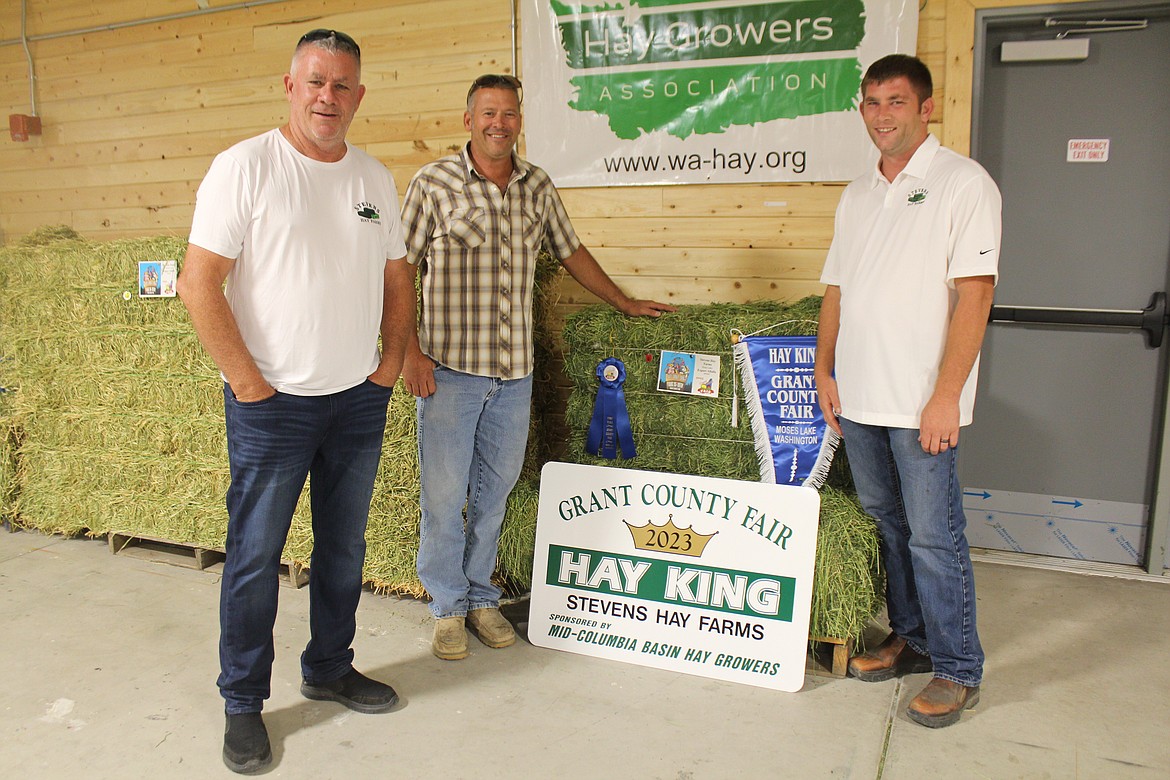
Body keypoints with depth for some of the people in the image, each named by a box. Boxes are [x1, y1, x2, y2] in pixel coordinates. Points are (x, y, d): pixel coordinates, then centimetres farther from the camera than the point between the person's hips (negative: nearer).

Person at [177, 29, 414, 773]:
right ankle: (243, 702, 23)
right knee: (255, 556, 5)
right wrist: (247, 379, -14)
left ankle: (329, 668, 35)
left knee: (345, 547, 16)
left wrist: (392, 361, 5)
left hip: (360, 401, 5)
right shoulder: (245, 167, -8)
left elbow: (397, 280, 15)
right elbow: (200, 282, -12)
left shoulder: (376, 178, 7)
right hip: (272, 404, -5)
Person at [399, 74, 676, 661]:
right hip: (449, 368, -3)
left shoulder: (538, 186, 10)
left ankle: (480, 596, 29)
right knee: (444, 493, 3)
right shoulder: (433, 183, -3)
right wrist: (408, 350, -9)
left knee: (495, 489, 12)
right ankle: (448, 606, 22)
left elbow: (570, 251, 22)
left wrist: (625, 303, 25)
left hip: (515, 370, 4)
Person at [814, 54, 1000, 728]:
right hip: (858, 396, 7)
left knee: (934, 535, -1)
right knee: (886, 523, 15)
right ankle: (910, 638, 31)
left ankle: (958, 669, 14)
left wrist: (946, 396, -17)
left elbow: (974, 294, -12)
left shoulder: (965, 183, -5)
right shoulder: (857, 195, 15)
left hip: (922, 401, -6)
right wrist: (825, 370, 8)